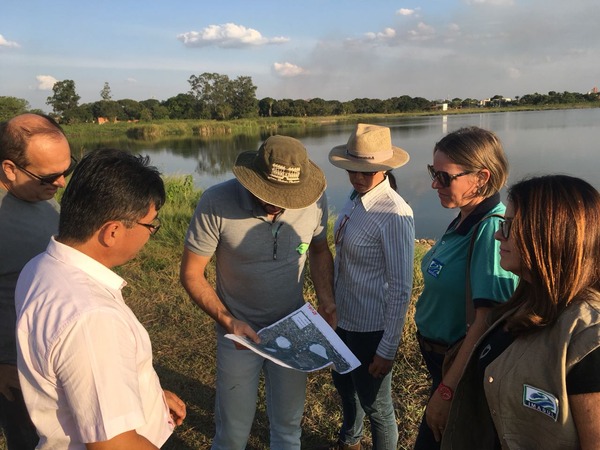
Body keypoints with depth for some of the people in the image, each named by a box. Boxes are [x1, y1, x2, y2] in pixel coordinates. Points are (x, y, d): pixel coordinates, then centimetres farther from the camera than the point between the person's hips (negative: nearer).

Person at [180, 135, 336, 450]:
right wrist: (226, 320, -23)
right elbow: (191, 274, -13)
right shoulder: (217, 202, -24)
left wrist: (326, 300, -7)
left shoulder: (314, 200, -15)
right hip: (239, 330, -2)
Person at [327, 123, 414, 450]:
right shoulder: (355, 198, -1)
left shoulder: (394, 215, -25)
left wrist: (388, 348, -18)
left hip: (371, 329, -8)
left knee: (375, 404, 13)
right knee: (343, 383, 30)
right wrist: (331, 303, 15)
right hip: (343, 319, 9)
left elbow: (401, 289, -22)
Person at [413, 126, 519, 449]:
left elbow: (486, 322, -30)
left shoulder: (491, 229, -27)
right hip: (439, 351, 8)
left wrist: (446, 392, -28)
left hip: (464, 366, -8)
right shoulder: (464, 219, 1)